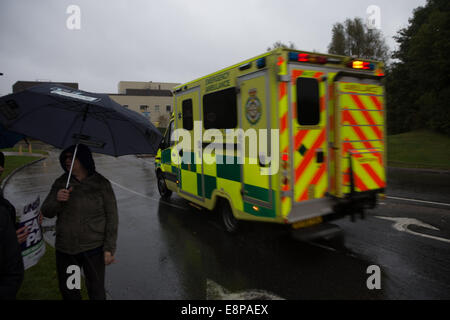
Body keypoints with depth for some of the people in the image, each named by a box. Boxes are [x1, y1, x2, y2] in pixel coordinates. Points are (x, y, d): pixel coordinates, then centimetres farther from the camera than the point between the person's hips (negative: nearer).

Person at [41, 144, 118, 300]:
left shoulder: (101, 183, -9)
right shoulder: (60, 183, 2)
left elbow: (112, 217, -7)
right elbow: (46, 212, 3)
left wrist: (109, 249, -10)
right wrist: (57, 200, -20)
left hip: (93, 248, -4)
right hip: (64, 248, 4)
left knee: (96, 292, 7)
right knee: (67, 290, 20)